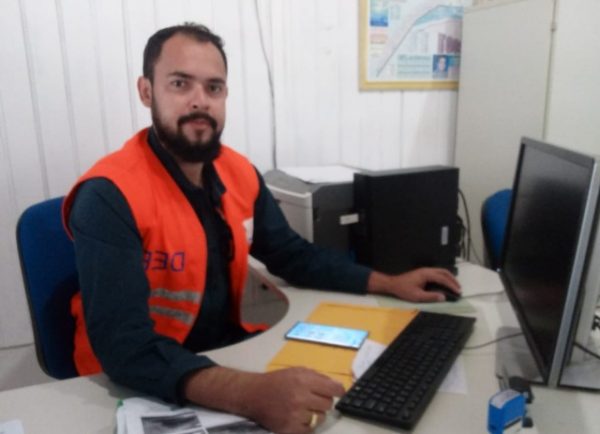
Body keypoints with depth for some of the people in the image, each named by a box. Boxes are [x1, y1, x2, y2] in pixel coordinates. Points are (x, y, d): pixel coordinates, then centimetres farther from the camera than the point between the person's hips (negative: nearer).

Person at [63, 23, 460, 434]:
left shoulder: (238, 171, -2)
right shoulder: (109, 196, -22)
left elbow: (293, 255, 9)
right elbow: (124, 346, -29)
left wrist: (389, 283, 3)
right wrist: (251, 394, -42)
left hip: (230, 349, 6)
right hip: (143, 385, -5)